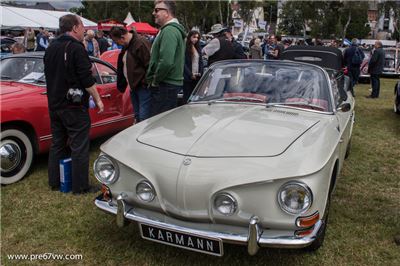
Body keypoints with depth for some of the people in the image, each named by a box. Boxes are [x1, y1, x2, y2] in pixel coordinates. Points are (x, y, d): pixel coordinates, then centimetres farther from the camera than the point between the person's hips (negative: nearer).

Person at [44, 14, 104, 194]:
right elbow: (87, 79, -18)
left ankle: (54, 182, 24)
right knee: (79, 147, -1)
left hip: (54, 105, 8)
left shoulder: (51, 49, 11)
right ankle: (80, 186, 4)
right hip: (74, 106, -8)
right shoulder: (76, 48, -14)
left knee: (57, 144, 17)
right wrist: (98, 100, -9)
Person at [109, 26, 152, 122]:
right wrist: (121, 85, 19)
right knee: (138, 117, 16)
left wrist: (145, 83, -18)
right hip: (134, 86, 10)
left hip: (143, 86, -10)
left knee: (144, 118, -10)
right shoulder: (127, 45, 15)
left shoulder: (141, 43, -16)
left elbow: (149, 65, -21)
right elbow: (123, 66, 24)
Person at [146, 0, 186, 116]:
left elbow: (166, 62, -27)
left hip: (166, 85, -10)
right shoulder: (175, 29, 19)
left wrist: (155, 80, -14)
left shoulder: (169, 31, -15)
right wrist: (155, 79, 18)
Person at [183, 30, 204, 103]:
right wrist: (190, 74, -13)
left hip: (197, 77, 5)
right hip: (187, 78, -5)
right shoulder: (185, 48, -5)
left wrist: (200, 72, 1)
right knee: (187, 97, -2)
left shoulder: (198, 48, 15)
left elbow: (200, 62, 16)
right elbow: (183, 63, -10)